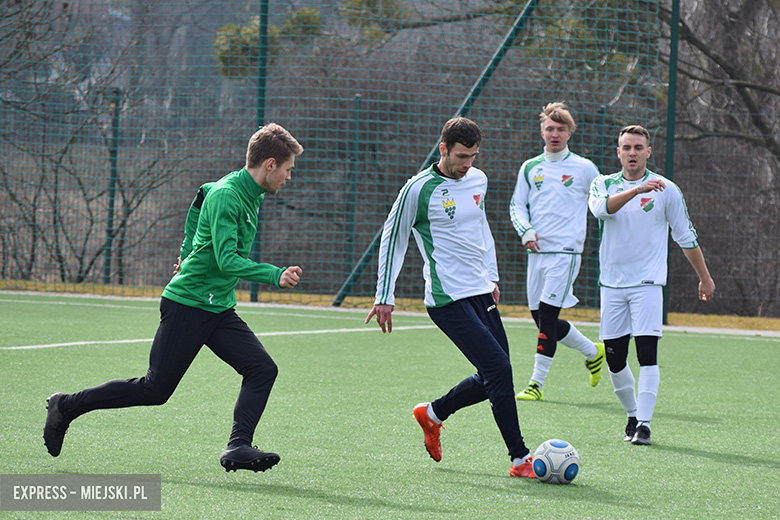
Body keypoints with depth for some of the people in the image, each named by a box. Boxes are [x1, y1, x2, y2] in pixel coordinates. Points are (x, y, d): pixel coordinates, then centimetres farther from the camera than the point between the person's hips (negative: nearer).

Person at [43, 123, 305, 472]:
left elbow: (200, 201, 29)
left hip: (219, 310, 9)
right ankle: (66, 407, 13)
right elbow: (227, 260, -28)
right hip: (187, 303, -9)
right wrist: (275, 275, -36)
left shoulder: (250, 194, 10)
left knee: (262, 369, -10)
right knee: (156, 388, -2)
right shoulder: (226, 195, -19)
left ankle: (238, 447, -18)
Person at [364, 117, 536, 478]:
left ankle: (432, 414, 30)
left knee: (492, 379, 6)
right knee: (499, 369, -15)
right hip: (448, 299, -8)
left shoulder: (478, 180, 10)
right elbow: (393, 239, 0)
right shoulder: (420, 189, -9)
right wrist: (385, 297, 0)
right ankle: (520, 459, -8)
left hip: (481, 294, 8)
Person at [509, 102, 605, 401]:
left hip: (566, 251, -5)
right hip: (537, 252, 5)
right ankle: (592, 352, 30)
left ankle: (537, 383, -9)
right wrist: (525, 231, -5)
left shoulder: (584, 169, 1)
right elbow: (517, 205, 13)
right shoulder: (530, 168, 11)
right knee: (541, 318, 8)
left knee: (547, 315, -13)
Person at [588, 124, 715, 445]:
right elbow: (601, 208, -19)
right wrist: (637, 189, -33)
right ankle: (633, 415, 23)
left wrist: (705, 278, 13)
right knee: (614, 358, 3)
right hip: (612, 283, 2)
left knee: (647, 353, -14)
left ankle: (644, 424, -12)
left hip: (647, 283, -2)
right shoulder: (603, 185, 5)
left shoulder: (666, 190, 2)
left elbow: (686, 236, 10)